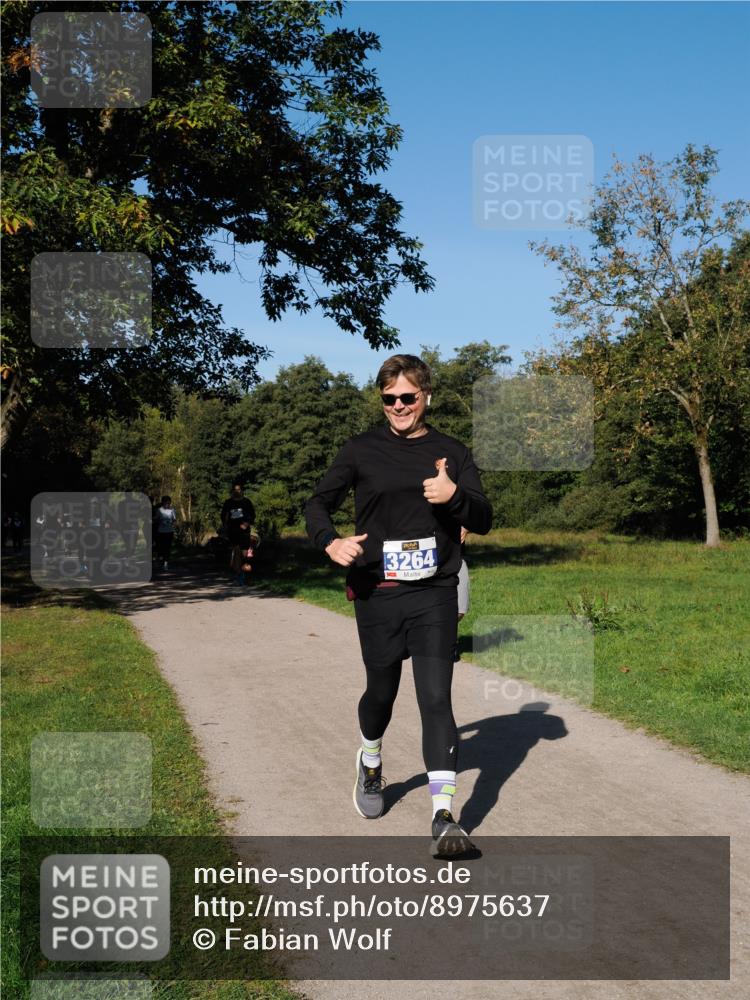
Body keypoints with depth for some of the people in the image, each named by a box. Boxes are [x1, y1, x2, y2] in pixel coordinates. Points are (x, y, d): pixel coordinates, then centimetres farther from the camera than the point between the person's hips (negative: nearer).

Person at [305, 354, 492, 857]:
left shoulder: (452, 453, 6)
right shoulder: (362, 450, 5)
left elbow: (484, 520, 4)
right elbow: (318, 503, 8)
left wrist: (455, 496, -18)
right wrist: (330, 541, -13)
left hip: (435, 594, -1)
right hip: (377, 594, 1)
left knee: (436, 697, -11)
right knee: (381, 691, 14)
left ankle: (444, 817, -11)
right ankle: (371, 763, 47)